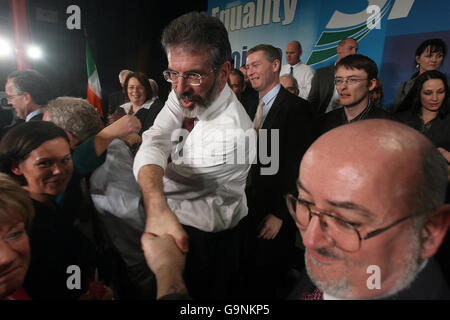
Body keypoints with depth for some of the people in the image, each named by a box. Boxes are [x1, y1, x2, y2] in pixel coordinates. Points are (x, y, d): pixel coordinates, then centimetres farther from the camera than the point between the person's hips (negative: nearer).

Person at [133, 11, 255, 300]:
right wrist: (157, 208, -44)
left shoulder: (234, 135, -33)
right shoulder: (184, 97, -12)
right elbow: (153, 145, -26)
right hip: (178, 226, 6)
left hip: (208, 242, -6)